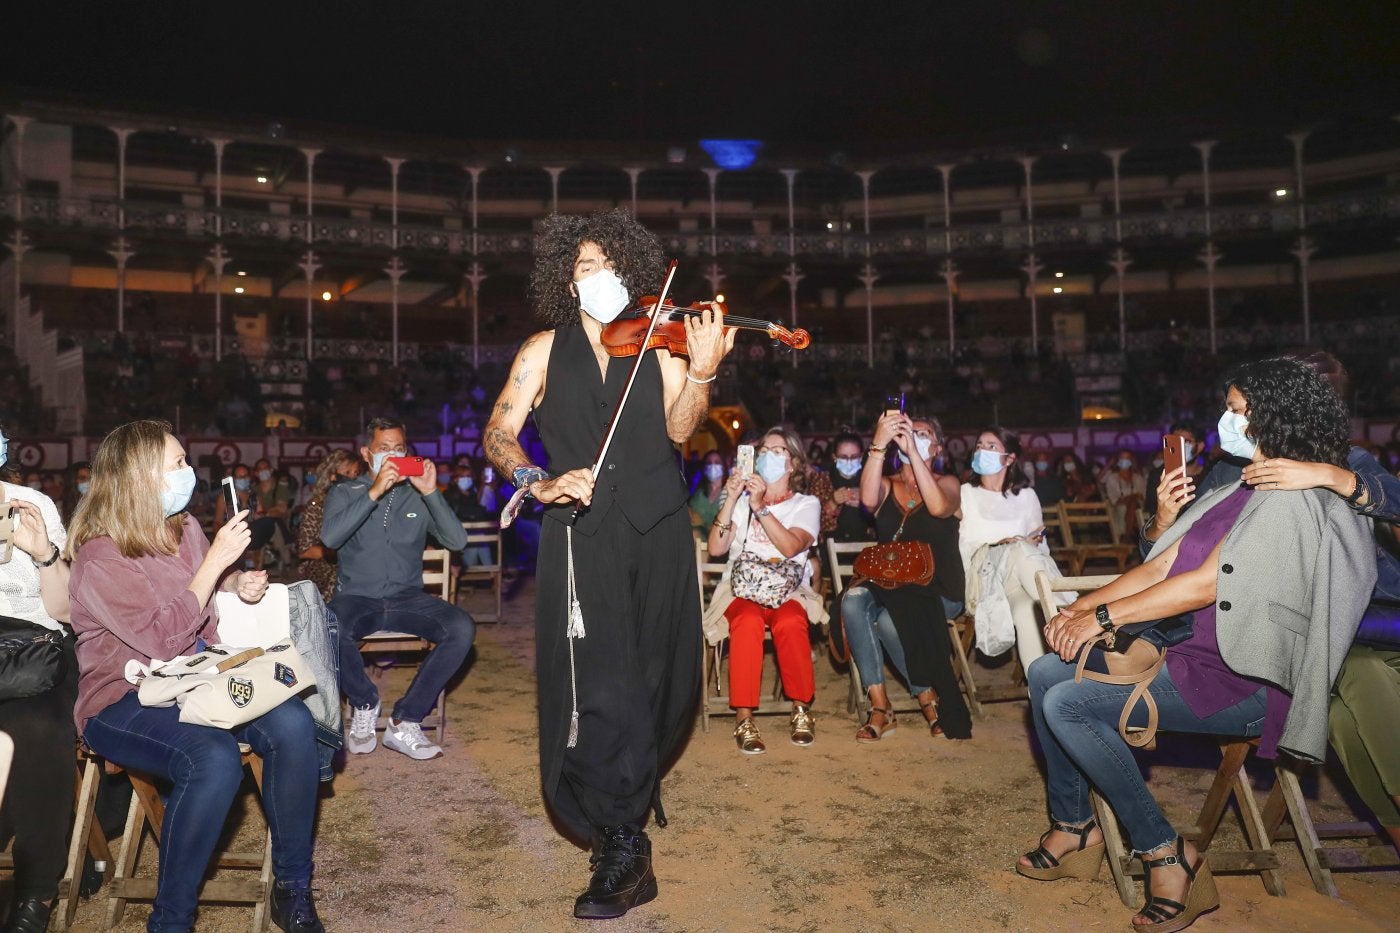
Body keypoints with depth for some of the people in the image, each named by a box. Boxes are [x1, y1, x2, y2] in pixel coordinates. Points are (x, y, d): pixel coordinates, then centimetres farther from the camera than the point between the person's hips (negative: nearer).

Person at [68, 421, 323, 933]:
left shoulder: (184, 527, 5)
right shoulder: (100, 557, -16)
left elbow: (213, 581, 27)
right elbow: (165, 640, -23)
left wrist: (240, 583, 3)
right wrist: (215, 560, -23)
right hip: (124, 701, -6)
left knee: (293, 723, -22)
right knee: (216, 758, -35)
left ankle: (292, 889, -8)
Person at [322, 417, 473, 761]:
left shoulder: (417, 495, 11)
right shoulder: (345, 493, 9)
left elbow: (457, 541, -3)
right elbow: (330, 537, -13)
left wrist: (431, 493, -13)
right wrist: (374, 492, -19)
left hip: (408, 598, 2)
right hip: (356, 598, -1)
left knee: (462, 629, -25)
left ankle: (405, 722, -14)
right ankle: (365, 704, -4)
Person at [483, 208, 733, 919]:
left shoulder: (660, 343, 9)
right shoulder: (545, 350, 10)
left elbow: (677, 430, -6)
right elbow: (498, 435, 4)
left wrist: (700, 374, -23)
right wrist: (539, 483, -14)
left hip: (657, 529, 2)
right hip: (580, 531, -1)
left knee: (658, 673, 10)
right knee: (596, 681, -10)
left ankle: (639, 786, 39)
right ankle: (624, 853, 1)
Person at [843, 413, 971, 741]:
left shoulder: (947, 483, 7)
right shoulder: (887, 486, 12)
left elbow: (938, 507, -20)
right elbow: (868, 500, -15)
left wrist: (912, 450, -23)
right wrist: (879, 444, -25)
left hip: (938, 589, -3)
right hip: (890, 585, 3)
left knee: (891, 620, -32)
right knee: (853, 601, -30)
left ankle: (930, 700, -7)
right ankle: (879, 706, -25)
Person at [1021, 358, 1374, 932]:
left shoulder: (1292, 501, -16)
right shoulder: (1238, 494, 14)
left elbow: (1206, 584, -21)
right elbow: (1159, 567, 10)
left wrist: (1103, 617, -16)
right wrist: (1080, 608, -2)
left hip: (1243, 685, -10)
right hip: (1189, 654, 10)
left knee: (1068, 705, -22)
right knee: (1045, 674, 2)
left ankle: (1166, 855, -7)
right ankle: (1072, 827, 10)